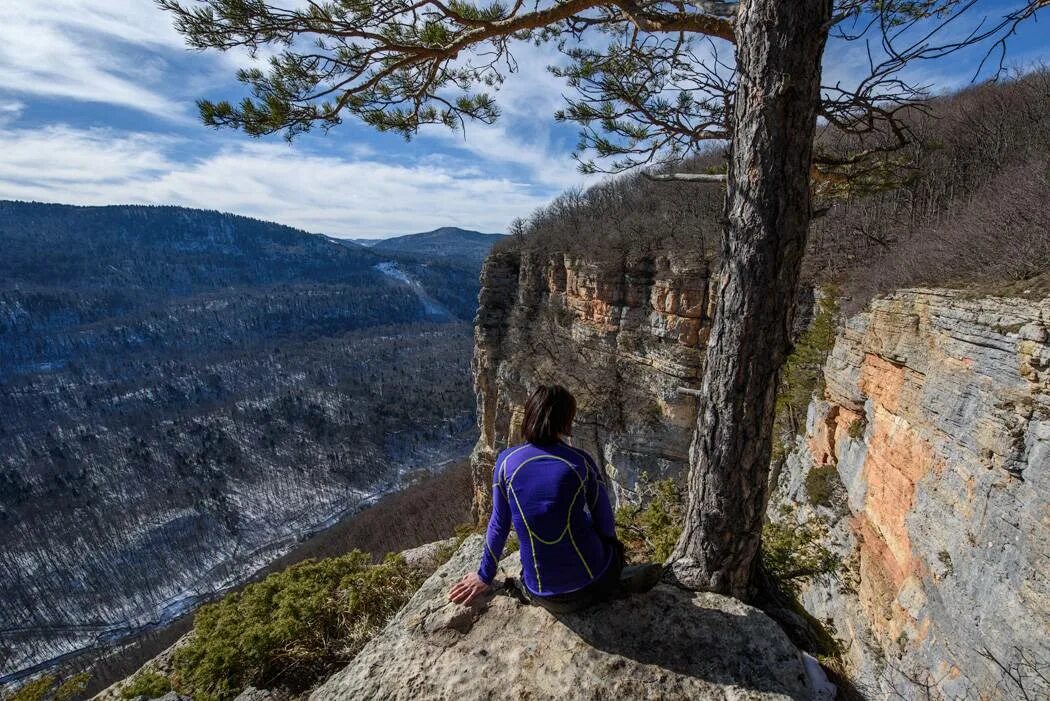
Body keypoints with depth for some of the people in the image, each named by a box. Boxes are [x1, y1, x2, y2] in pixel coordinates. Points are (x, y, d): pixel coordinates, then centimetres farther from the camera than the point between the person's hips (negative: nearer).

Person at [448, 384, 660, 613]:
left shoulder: (506, 461, -7)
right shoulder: (581, 462, -11)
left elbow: (499, 525, 3)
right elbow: (606, 526, -1)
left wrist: (485, 576, 19)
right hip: (590, 579, -1)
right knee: (613, 542, 33)